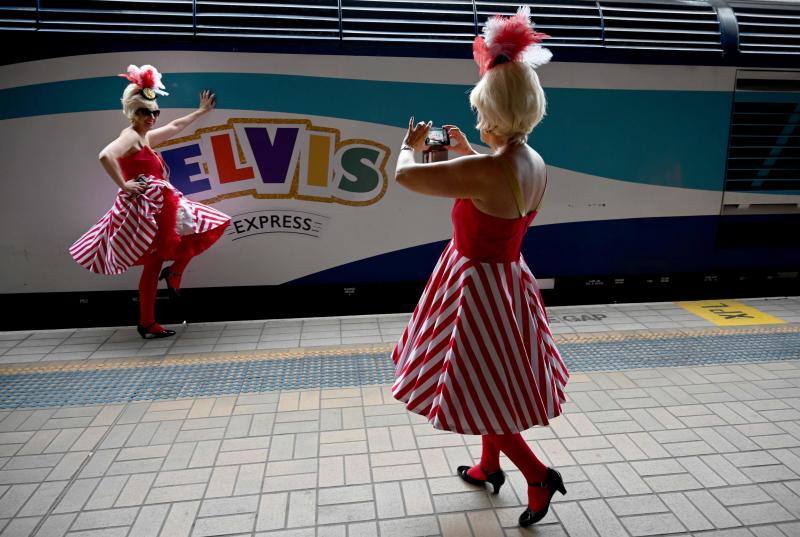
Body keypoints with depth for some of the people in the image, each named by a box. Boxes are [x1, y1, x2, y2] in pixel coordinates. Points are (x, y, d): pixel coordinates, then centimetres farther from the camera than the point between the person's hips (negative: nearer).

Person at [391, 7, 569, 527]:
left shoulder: (488, 169, -28)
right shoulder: (535, 164, -1)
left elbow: (405, 176, -22)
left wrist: (410, 146, 0)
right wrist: (470, 155, 20)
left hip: (479, 285, -9)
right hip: (505, 277, 9)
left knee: (478, 392, 9)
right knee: (491, 382, 23)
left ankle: (540, 476, 21)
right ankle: (490, 466, 43)